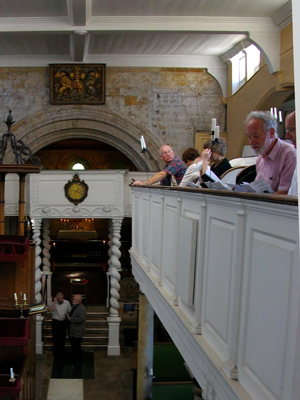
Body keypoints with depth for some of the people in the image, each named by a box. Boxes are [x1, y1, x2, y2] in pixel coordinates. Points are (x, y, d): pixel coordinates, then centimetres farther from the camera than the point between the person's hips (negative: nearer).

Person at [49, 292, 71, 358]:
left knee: (63, 338, 12)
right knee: (56, 338, 4)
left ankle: (61, 352, 26)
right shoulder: (54, 303, -7)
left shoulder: (67, 303, -1)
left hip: (64, 322, 2)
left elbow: (69, 311, 9)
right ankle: (56, 353, 17)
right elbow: (50, 310, -25)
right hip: (56, 322, -2)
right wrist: (54, 302, -24)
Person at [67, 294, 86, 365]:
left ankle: (78, 361, 13)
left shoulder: (82, 308, -19)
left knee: (76, 346, 0)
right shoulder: (74, 306, 10)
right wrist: (68, 316, 3)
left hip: (77, 332, -9)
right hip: (72, 330, 9)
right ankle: (74, 359, 30)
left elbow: (81, 319, -28)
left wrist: (71, 319, -23)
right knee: (73, 345, 17)